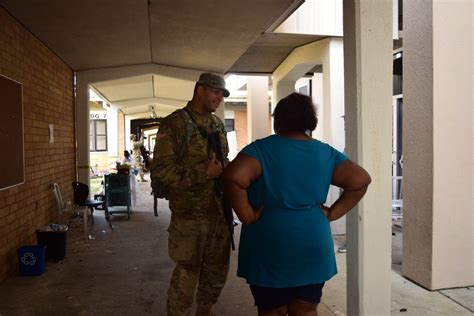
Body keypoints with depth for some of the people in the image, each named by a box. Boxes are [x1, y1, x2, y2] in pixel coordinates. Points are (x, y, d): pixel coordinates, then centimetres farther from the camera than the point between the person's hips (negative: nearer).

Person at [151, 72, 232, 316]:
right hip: (190, 213, -6)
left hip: (219, 210, 7)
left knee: (217, 270, 17)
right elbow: (160, 169, -16)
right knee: (186, 273, 5)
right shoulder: (174, 123, -9)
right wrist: (204, 174, -20)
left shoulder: (218, 124, 12)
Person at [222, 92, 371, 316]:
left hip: (270, 249, -3)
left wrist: (247, 216, -13)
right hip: (313, 249, 3)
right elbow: (360, 180, 2)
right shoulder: (325, 153, 3)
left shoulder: (261, 149, -10)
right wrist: (333, 213, 2)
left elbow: (233, 178, -25)